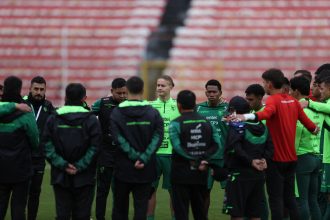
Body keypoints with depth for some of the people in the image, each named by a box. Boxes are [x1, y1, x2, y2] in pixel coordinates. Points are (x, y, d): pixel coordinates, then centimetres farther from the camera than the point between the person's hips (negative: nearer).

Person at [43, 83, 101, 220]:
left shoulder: (53, 119, 2)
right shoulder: (91, 120, -4)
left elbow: (48, 147, -4)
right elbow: (94, 148, -10)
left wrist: (63, 164, -7)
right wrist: (79, 167, -9)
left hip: (60, 177, 2)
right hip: (84, 178, -2)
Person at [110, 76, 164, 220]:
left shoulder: (116, 113, -3)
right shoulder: (153, 113, 0)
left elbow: (119, 139, -13)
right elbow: (157, 138, -10)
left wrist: (136, 157, -14)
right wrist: (143, 158, -16)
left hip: (123, 169, 0)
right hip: (146, 170, 0)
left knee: (120, 208, 11)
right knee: (141, 208, 2)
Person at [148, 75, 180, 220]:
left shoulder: (178, 106, 3)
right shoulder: (150, 106, 6)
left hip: (172, 153, -1)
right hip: (152, 152, 1)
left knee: (173, 189, 3)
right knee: (150, 189, 3)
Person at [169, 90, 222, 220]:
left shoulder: (176, 124, -8)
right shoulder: (206, 122, 7)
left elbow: (178, 147, -20)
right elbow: (218, 145, -1)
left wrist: (195, 161, -14)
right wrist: (204, 159, -9)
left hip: (181, 173, -5)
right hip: (201, 175, 5)